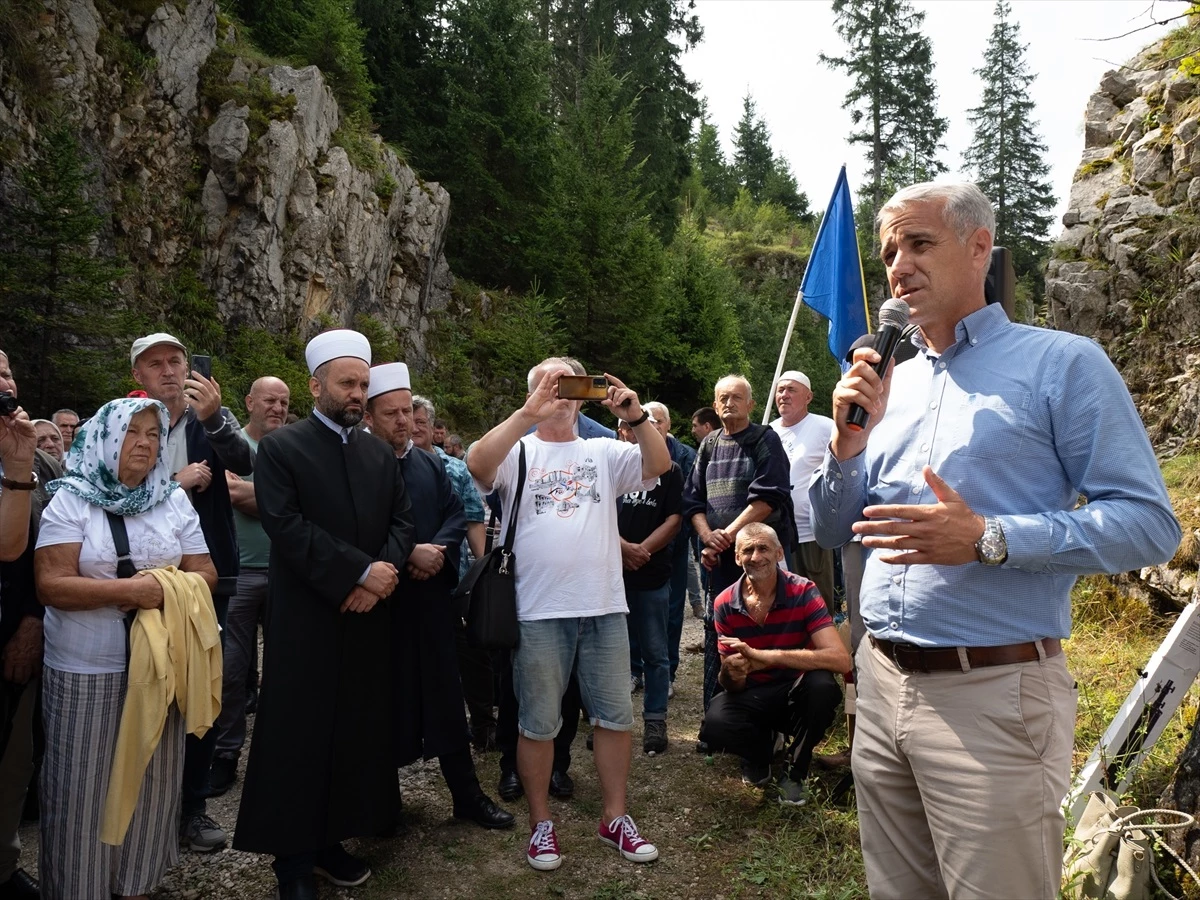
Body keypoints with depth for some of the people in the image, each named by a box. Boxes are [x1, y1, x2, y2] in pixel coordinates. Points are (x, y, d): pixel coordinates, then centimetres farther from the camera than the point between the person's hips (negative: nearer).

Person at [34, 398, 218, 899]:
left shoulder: (175, 501, 4)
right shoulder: (71, 500, -5)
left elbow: (204, 574, 3)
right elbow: (52, 586, -13)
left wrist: (164, 590, -15)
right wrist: (127, 590, -22)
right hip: (85, 672, -3)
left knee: (151, 779, 12)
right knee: (85, 786, 7)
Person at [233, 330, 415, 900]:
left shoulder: (380, 454, 13)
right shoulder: (280, 447, -4)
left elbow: (403, 521, 8)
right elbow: (286, 525, -14)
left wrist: (385, 571, -12)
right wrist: (360, 571, -17)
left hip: (368, 618, 5)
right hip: (306, 619, -5)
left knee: (356, 732, 9)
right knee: (300, 738, 4)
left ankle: (330, 840, 24)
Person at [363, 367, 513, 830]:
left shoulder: (430, 462, 11)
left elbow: (456, 513, 9)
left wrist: (439, 549, -9)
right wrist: (407, 554, -18)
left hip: (431, 596, 5)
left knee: (446, 697, 10)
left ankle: (467, 793, 20)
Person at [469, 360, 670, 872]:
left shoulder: (604, 452, 11)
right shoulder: (517, 452, 3)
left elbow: (658, 465, -3)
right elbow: (478, 465, -18)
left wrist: (635, 415, -18)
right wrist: (527, 413, -25)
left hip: (605, 608, 3)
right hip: (538, 612, -3)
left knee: (615, 716, 11)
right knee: (539, 724, 8)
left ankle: (614, 817, 27)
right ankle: (541, 823, 26)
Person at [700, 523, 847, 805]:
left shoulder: (803, 592, -16)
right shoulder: (725, 604, -8)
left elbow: (841, 659, -29)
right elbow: (732, 686, -4)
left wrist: (763, 656, -35)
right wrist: (730, 673, -31)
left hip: (796, 692, -1)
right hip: (753, 696, 1)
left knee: (822, 685, -35)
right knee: (716, 724, -31)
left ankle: (795, 773, -6)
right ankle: (762, 748, 7)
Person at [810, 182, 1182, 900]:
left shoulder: (1063, 363, -5)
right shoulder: (887, 383, 11)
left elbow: (1149, 525, -11)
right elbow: (832, 532, 12)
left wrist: (988, 539, -23)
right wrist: (848, 441, -5)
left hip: (994, 692, -5)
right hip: (883, 682, 6)